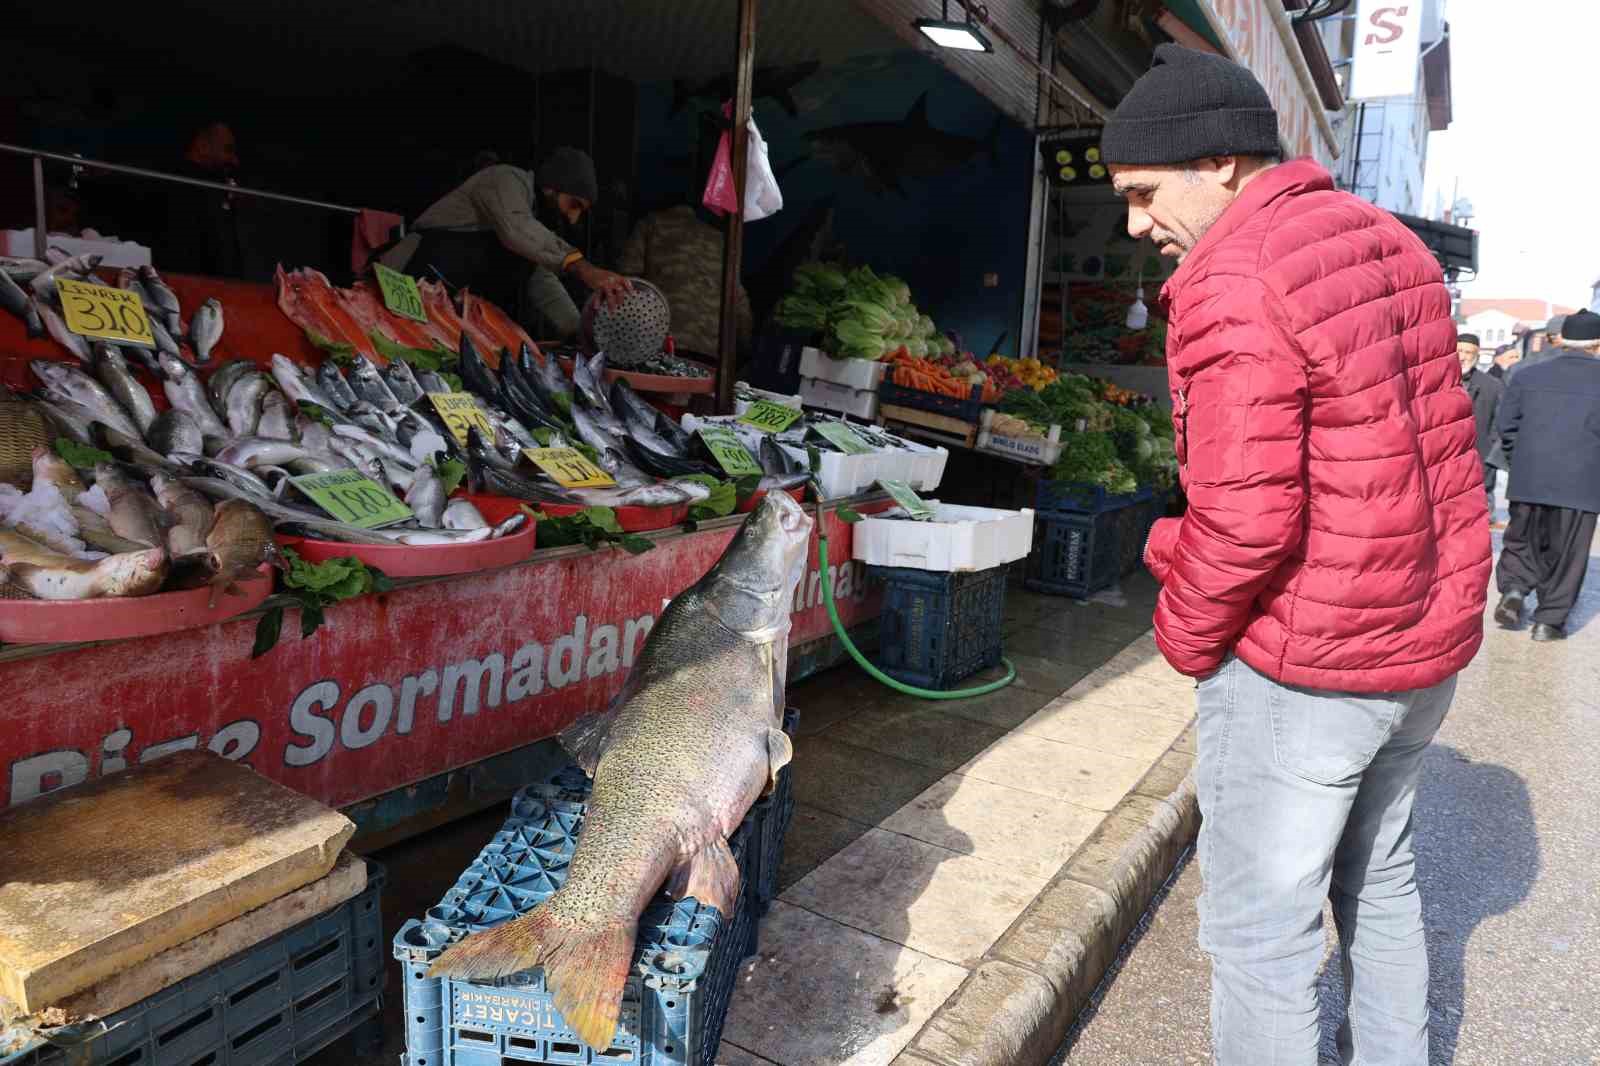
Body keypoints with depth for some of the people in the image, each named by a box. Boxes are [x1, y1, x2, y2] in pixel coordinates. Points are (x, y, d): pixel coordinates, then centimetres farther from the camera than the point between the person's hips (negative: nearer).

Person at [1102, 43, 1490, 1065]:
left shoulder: (1232, 284, -20)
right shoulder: (1391, 244, 8)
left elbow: (1245, 515, -25)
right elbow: (1434, 441, 14)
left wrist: (1184, 634, -8)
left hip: (1301, 665, -9)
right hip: (1426, 639, 9)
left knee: (1262, 927, 6)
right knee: (1380, 876, 26)